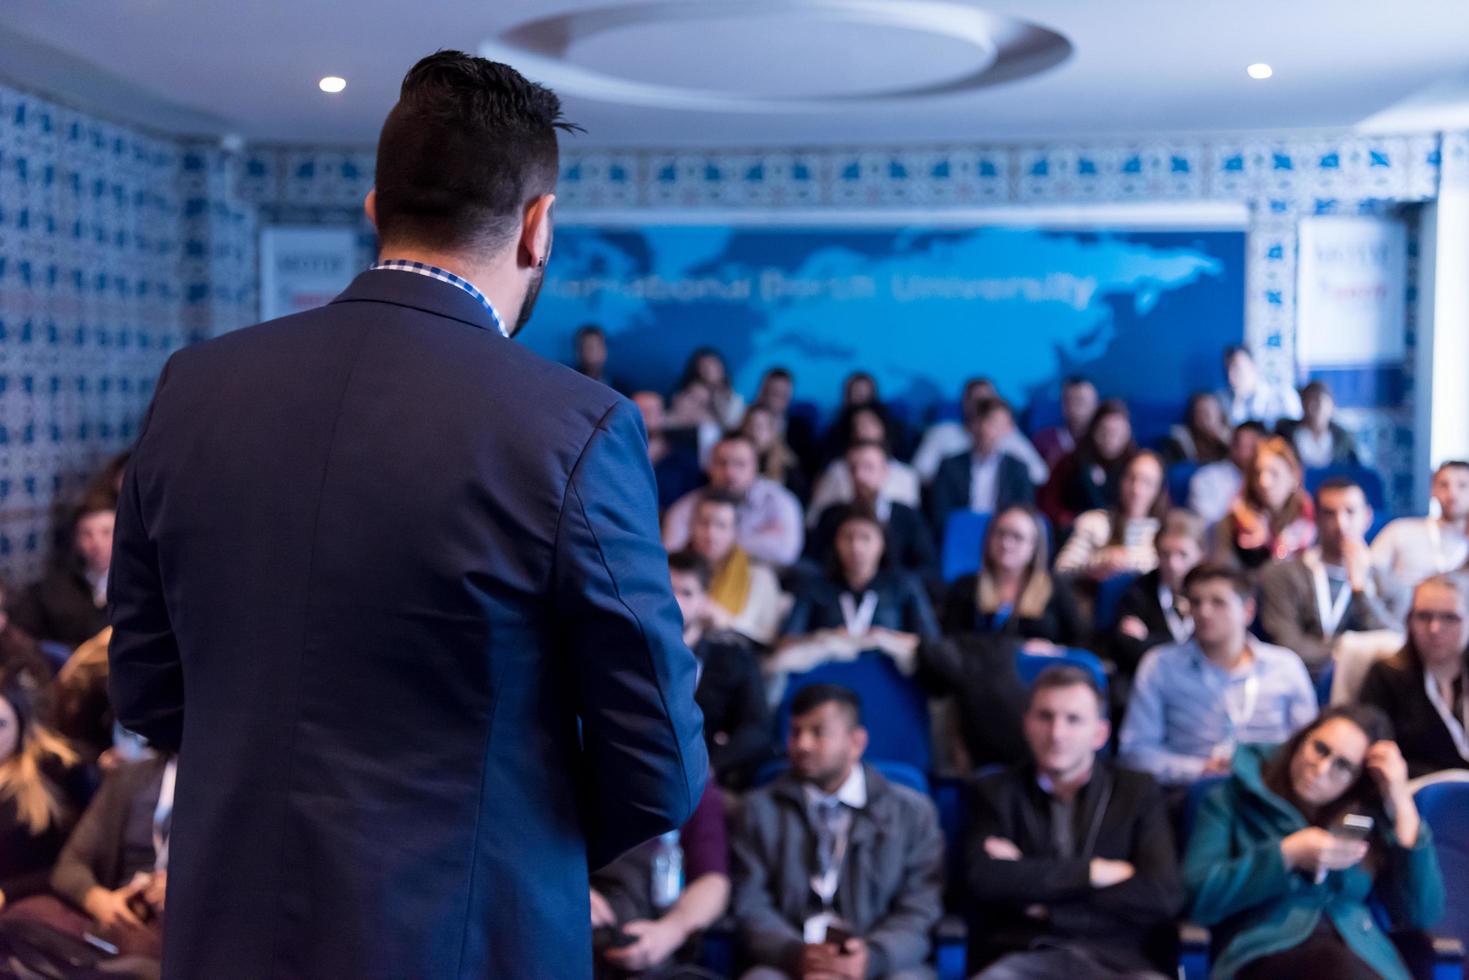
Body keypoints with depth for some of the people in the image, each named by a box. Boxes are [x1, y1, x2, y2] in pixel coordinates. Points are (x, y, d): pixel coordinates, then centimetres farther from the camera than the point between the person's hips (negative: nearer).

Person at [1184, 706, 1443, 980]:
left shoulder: (1368, 816, 20)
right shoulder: (1234, 798, 12)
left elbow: (1422, 914, 9)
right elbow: (1198, 898, 0)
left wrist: (1402, 806, 8)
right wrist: (1285, 856, -6)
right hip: (1268, 949, -3)